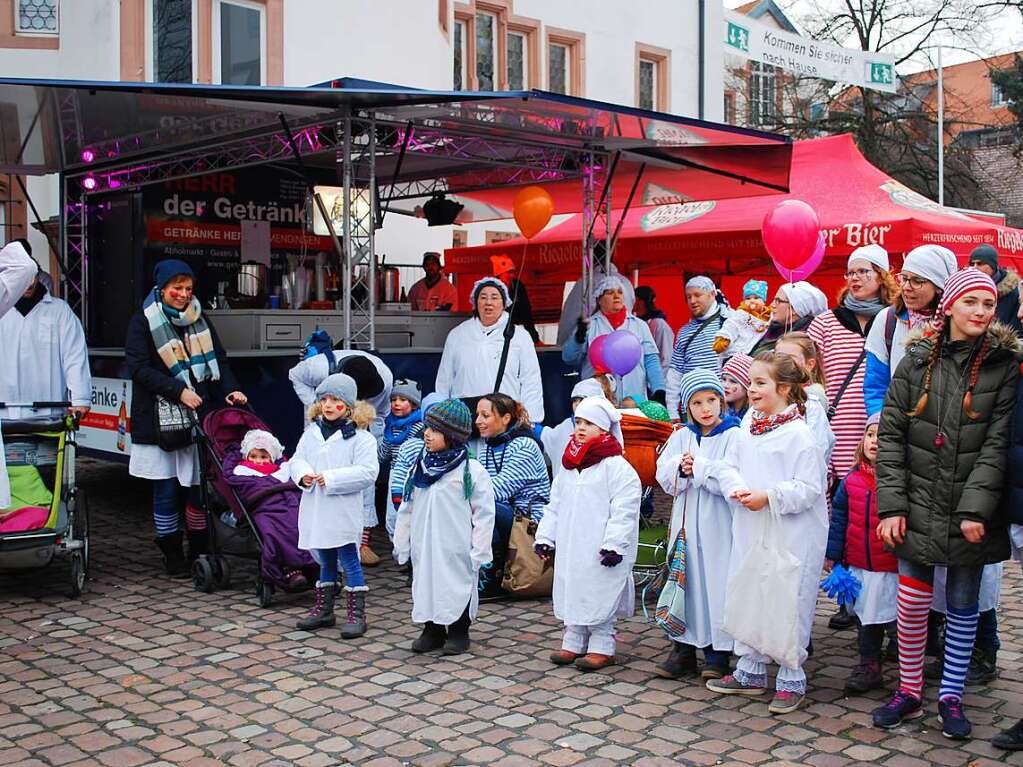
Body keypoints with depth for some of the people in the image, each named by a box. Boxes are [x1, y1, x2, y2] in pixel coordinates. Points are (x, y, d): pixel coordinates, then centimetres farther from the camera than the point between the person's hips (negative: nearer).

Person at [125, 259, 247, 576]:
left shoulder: (199, 321, 14)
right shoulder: (142, 322, -1)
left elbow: (219, 360, 14)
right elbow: (139, 367, -10)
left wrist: (230, 390, -4)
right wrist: (178, 391, -18)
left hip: (200, 417, 4)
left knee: (202, 485, 4)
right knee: (166, 491, 2)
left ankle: (200, 551, 18)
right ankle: (172, 555, 15)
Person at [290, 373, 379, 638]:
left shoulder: (360, 436, -10)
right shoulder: (311, 431, 9)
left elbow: (367, 472, -17)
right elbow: (297, 458, 10)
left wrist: (332, 478, -21)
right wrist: (302, 474, -13)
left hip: (344, 512, -6)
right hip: (315, 510, 6)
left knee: (350, 561, 0)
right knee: (325, 561, 18)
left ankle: (356, 614, 8)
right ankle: (324, 609, 30)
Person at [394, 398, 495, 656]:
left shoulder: (472, 471, -12)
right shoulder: (419, 469, 6)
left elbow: (484, 513, -10)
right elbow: (407, 509, 13)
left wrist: (479, 552, -10)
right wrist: (401, 543, 12)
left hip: (457, 550, -5)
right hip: (424, 547, 5)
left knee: (458, 588, 6)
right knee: (425, 586, 12)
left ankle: (458, 633, 22)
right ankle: (432, 630, 28)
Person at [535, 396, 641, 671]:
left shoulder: (617, 467, -10)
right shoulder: (568, 467, 12)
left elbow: (624, 511, -16)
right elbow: (554, 507, 18)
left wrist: (615, 544, -21)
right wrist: (545, 537, 12)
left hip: (600, 553, -7)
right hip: (570, 549, 7)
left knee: (600, 598, -1)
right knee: (571, 595, 14)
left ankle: (602, 648, 11)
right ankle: (573, 643, 26)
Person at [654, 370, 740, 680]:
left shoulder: (733, 435, -4)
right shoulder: (681, 437, 10)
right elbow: (664, 477, 3)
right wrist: (680, 467, -16)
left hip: (719, 525, -4)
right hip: (686, 523, 4)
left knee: (717, 584, 0)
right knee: (685, 582, 9)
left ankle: (717, 654, 12)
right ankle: (684, 649, 20)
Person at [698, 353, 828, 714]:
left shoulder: (799, 434, -15)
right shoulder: (748, 426, 7)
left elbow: (809, 489, -17)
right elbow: (731, 467, 8)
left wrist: (769, 497, -24)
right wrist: (736, 488, -12)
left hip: (791, 537, -7)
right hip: (749, 533, 8)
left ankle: (791, 679, 19)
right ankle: (750, 671, 31)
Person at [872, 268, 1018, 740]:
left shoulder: (1004, 365, -2)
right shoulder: (917, 361, 1)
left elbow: (997, 444, -7)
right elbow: (891, 435, 0)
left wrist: (977, 509, -15)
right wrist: (891, 505, -7)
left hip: (970, 513, 0)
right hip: (919, 508, 1)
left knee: (963, 607, 10)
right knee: (911, 605, 4)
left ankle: (951, 697, 26)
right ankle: (909, 692, 23)